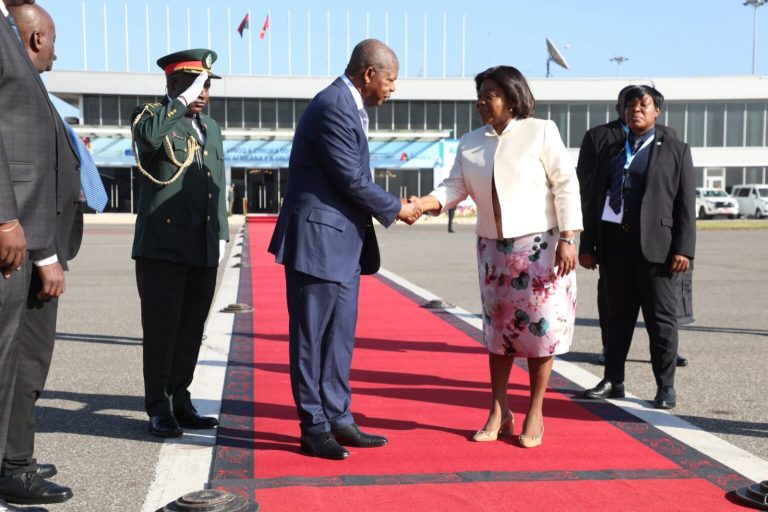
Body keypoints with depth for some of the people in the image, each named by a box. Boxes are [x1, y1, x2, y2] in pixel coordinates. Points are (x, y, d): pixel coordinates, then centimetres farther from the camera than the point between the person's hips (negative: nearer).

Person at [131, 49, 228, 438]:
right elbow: (148, 135, -27)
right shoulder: (152, 115, 0)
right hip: (163, 245, -6)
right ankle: (159, 408, 8)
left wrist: (221, 234, 16)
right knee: (161, 327, -1)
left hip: (203, 250, 6)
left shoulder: (211, 128, 19)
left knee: (192, 328, 10)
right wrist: (183, 101, -21)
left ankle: (180, 401, 20)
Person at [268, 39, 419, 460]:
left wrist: (391, 207, 7)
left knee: (339, 338, 13)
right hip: (318, 239, -10)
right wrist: (395, 210, -5)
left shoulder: (349, 107, 14)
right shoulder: (333, 108, -17)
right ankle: (314, 428, 11)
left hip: (342, 241, 10)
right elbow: (352, 180, -17)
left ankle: (338, 420, 22)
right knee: (312, 338, 1)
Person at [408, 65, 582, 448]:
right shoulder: (470, 144, 7)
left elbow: (566, 185, -8)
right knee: (497, 326, 9)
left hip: (540, 245, -4)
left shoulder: (541, 132, -6)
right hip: (493, 248, 4)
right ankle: (499, 411, 21)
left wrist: (567, 239, -13)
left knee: (539, 326, 0)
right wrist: (425, 202, -20)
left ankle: (535, 412, 15)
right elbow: (455, 187, 0)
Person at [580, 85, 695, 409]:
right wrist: (587, 245, 9)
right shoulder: (611, 153, 17)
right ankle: (613, 381, 19)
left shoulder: (676, 151, 6)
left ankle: (666, 387, 12)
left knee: (661, 319, 2)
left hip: (657, 246, -3)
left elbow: (686, 204, 0)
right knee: (617, 317, 10)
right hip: (616, 245, 4)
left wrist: (683, 248, -9)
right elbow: (595, 201, 15)